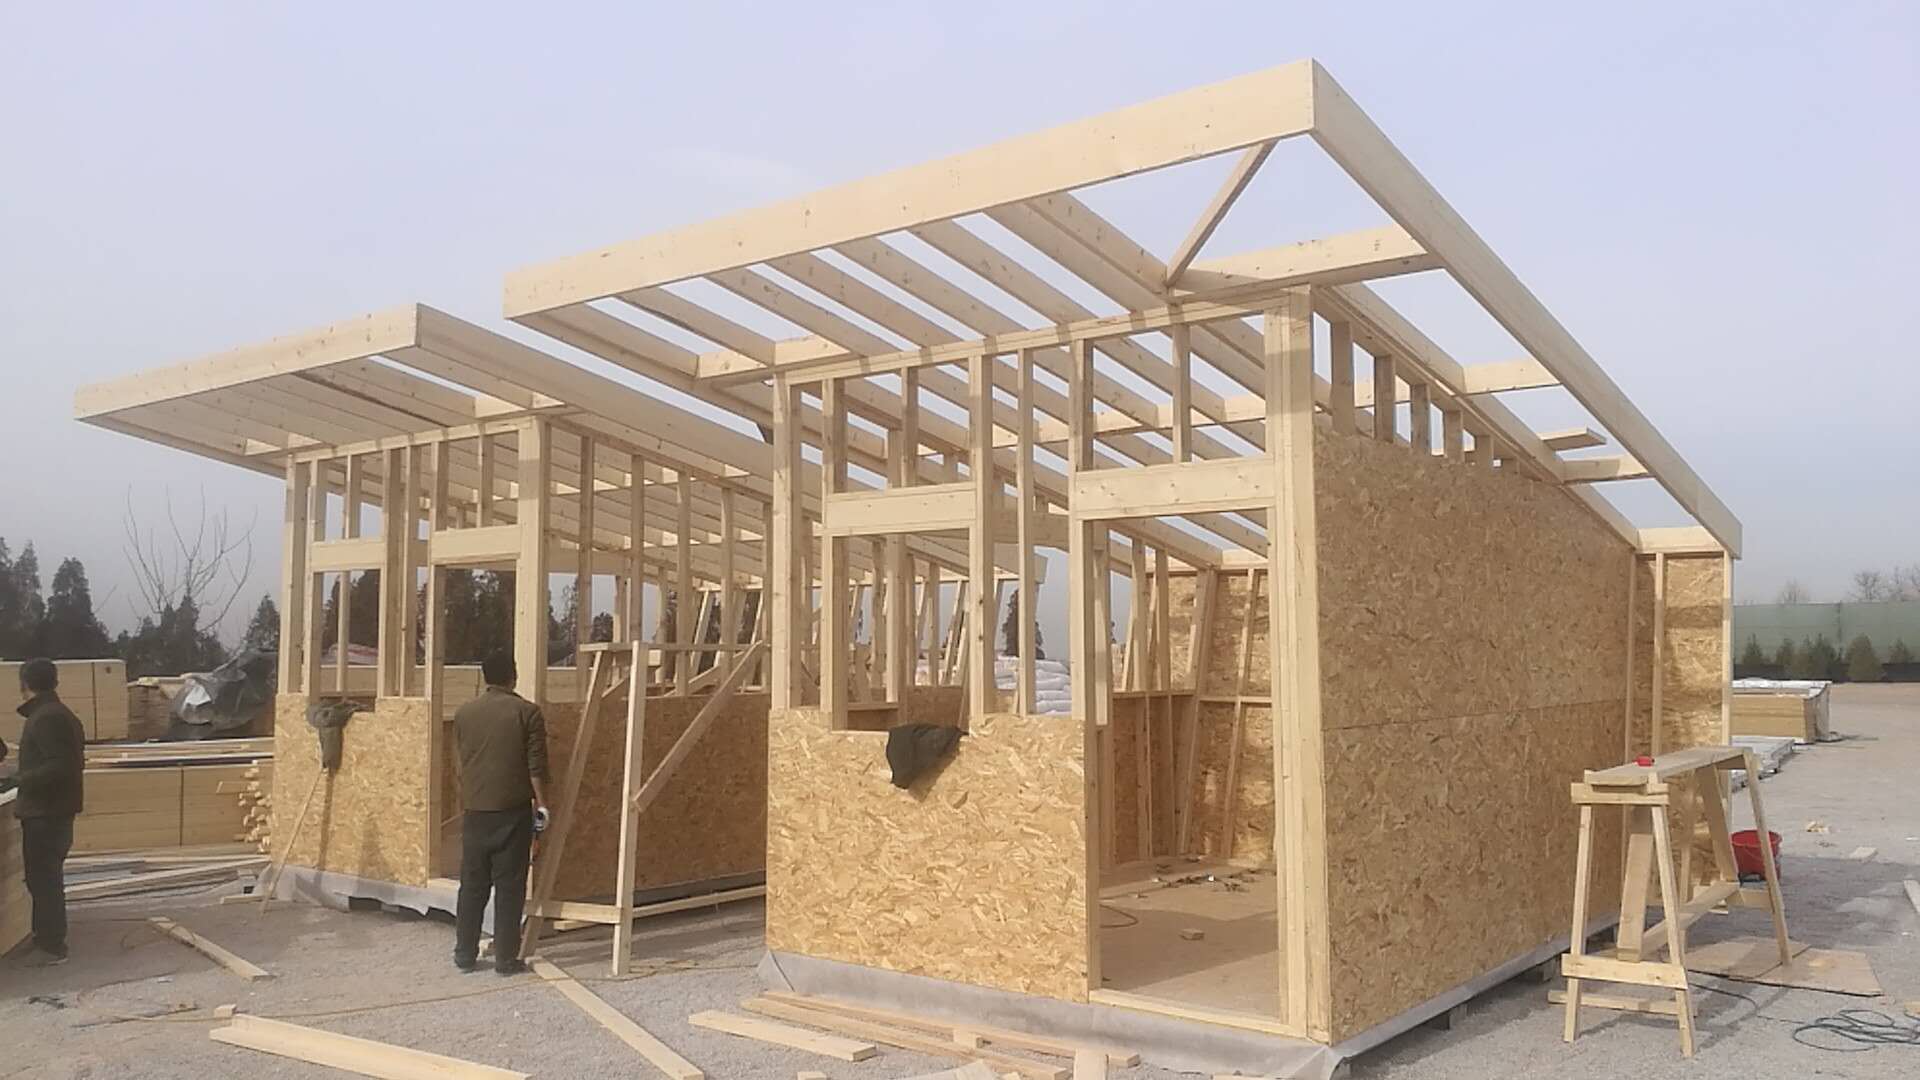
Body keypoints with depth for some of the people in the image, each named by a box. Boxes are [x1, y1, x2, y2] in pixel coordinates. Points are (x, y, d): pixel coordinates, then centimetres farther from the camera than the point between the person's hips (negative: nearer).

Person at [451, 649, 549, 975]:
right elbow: (536, 765, -8)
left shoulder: (464, 712, 6)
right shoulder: (526, 711, -7)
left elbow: (460, 761, 16)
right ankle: (506, 958, 5)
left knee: (472, 883, 12)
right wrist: (541, 802, 2)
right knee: (509, 885, 2)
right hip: (512, 810, -4)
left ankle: (465, 954, 18)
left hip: (474, 810, 4)